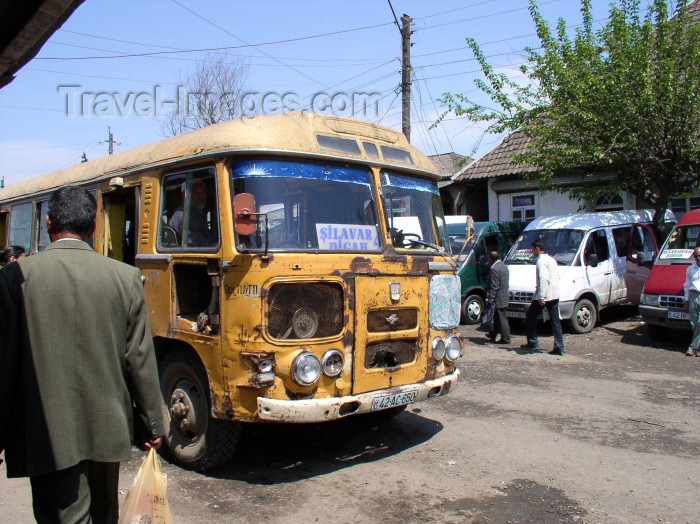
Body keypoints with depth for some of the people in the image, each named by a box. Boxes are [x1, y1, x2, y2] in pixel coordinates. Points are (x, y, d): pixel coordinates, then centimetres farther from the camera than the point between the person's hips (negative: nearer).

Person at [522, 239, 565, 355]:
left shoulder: (541, 261, -13)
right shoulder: (551, 259, 16)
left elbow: (543, 279, -23)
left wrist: (541, 297, -26)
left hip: (544, 295, -8)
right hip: (554, 295, 8)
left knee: (530, 317, 8)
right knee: (555, 321, 7)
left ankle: (532, 343, 11)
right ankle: (559, 347, 5)